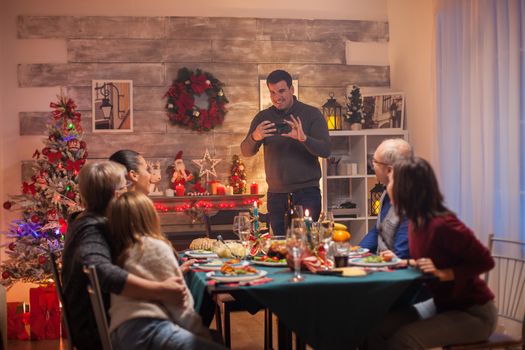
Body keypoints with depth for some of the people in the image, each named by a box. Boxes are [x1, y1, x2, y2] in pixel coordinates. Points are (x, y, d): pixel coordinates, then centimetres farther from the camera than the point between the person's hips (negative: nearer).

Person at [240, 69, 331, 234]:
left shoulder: (312, 114, -1)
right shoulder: (263, 117, 7)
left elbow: (325, 150, -11)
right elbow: (246, 152, 2)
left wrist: (303, 138, -30)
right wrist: (254, 137, -21)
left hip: (306, 192, -3)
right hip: (276, 194, 3)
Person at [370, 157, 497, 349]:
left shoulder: (442, 225, -26)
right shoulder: (415, 221, 0)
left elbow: (486, 261, -19)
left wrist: (443, 274, -28)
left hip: (474, 313, -7)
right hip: (443, 306, 7)